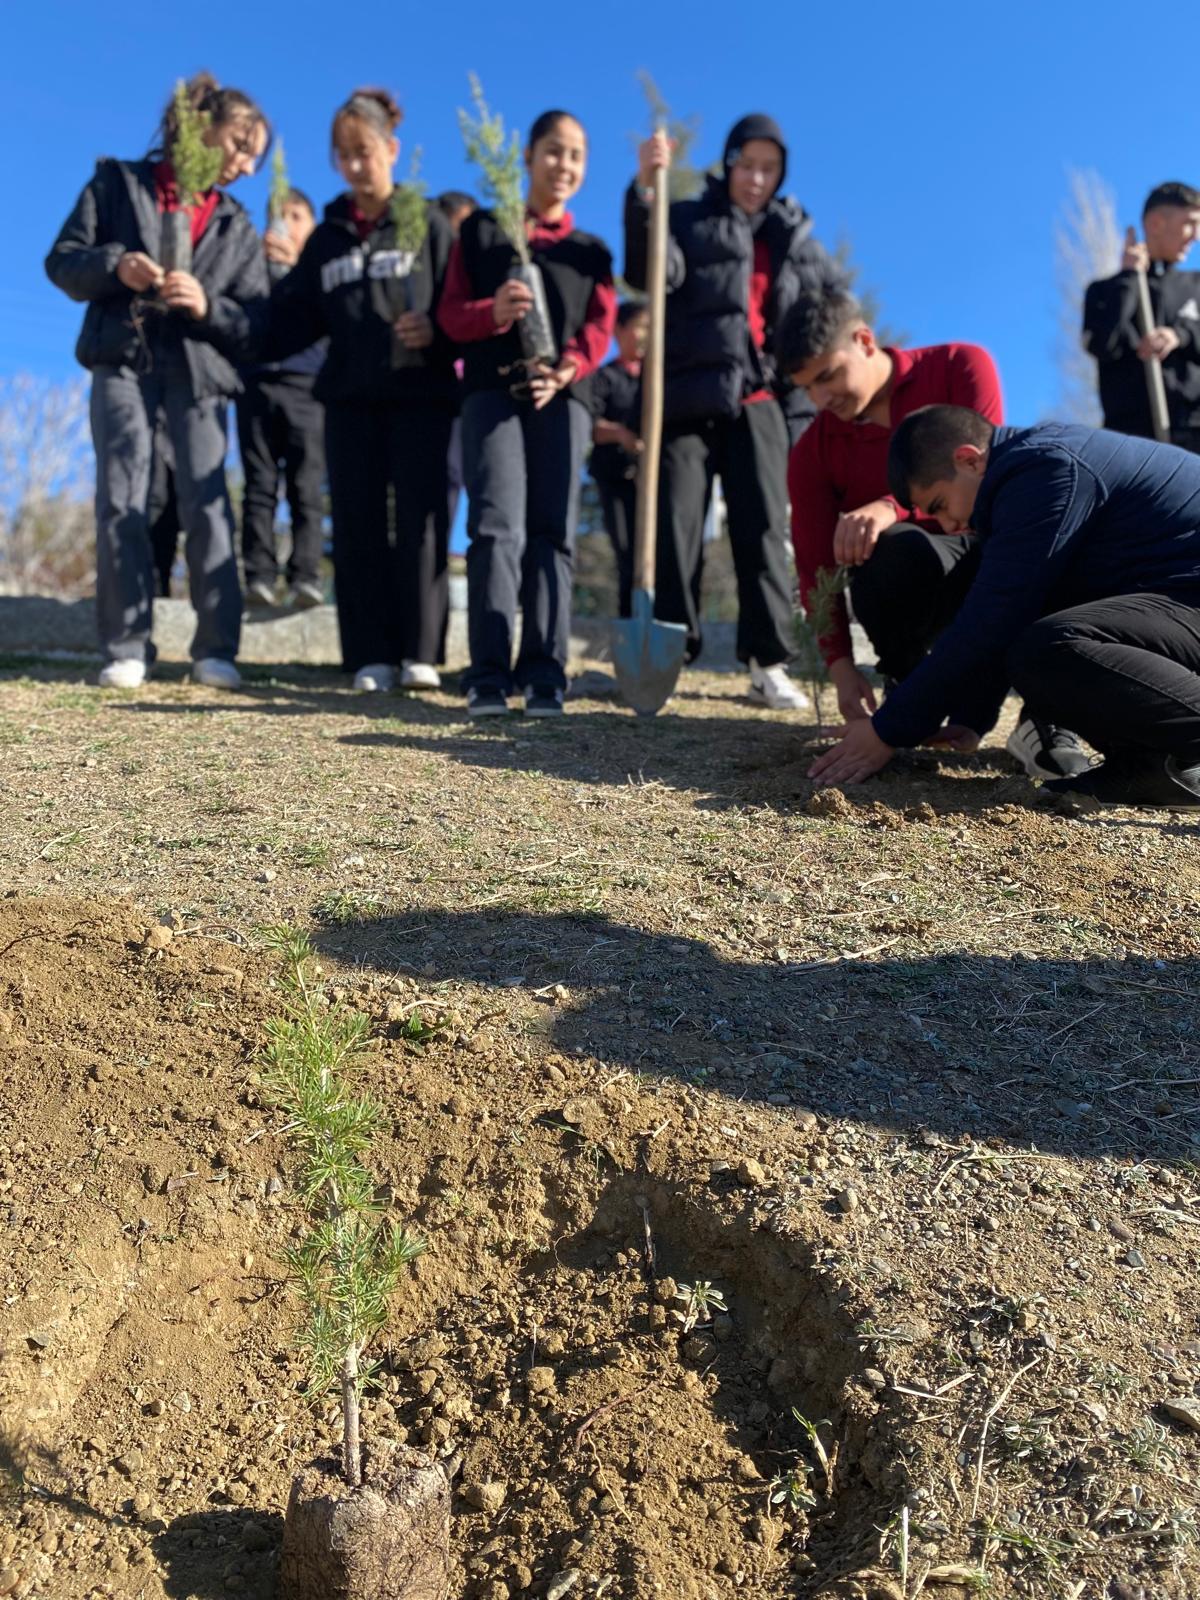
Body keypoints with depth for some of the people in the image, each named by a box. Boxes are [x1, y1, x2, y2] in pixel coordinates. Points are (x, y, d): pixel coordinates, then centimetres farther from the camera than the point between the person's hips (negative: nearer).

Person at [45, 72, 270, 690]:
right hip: (123, 363, -1)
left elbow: (256, 324, 6)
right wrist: (114, 267, -13)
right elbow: (62, 260, 7)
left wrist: (206, 306, -13)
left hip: (199, 372, 1)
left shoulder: (237, 225, 14)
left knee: (207, 505, -8)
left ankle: (216, 650, -4)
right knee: (121, 502, -5)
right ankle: (125, 649, -1)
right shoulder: (119, 182, 11)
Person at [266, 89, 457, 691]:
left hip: (420, 396, -4)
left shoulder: (428, 223, 6)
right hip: (349, 399, 4)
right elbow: (292, 321, 15)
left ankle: (420, 653, -2)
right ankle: (372, 657, 3)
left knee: (419, 521, -8)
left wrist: (436, 332, -18)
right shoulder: (327, 237, 17)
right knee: (358, 526, 0)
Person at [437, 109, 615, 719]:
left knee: (552, 532, -6)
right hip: (491, 389, -2)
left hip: (562, 396, 2)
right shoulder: (481, 230, 17)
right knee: (497, 526, -15)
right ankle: (489, 674, -18)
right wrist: (492, 313, -16)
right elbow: (450, 311, 8)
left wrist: (568, 369, -15)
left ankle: (545, 674, -8)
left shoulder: (591, 251, 21)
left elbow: (600, 325, 7)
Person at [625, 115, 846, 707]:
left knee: (763, 529, -4)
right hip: (687, 394, -2)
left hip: (759, 399, 2)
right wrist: (645, 190, -22)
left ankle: (768, 663, -4)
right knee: (676, 526, -6)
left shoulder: (795, 238, 19)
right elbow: (651, 272, -11)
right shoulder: (688, 219, 9)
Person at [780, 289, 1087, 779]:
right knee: (899, 551, -37)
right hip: (911, 592, 0)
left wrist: (893, 507, -36)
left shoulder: (961, 366, -3)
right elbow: (817, 568, -10)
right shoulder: (811, 454, 0)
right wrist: (840, 666, -24)